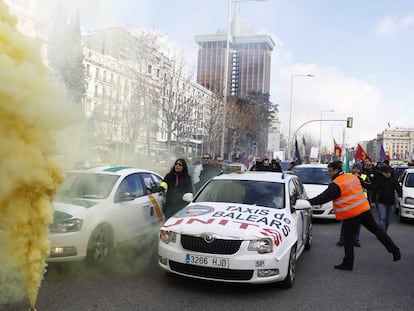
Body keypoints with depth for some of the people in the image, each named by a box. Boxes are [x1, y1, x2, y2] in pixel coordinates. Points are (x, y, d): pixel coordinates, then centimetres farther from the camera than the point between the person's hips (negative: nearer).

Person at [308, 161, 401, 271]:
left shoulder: (336, 185, -16)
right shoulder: (353, 177, 9)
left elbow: (323, 197, -19)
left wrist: (309, 202, -16)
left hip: (350, 214, -7)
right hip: (364, 208, 7)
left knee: (348, 239, 4)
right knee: (376, 230, 16)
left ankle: (348, 263, 10)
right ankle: (395, 250, 18)